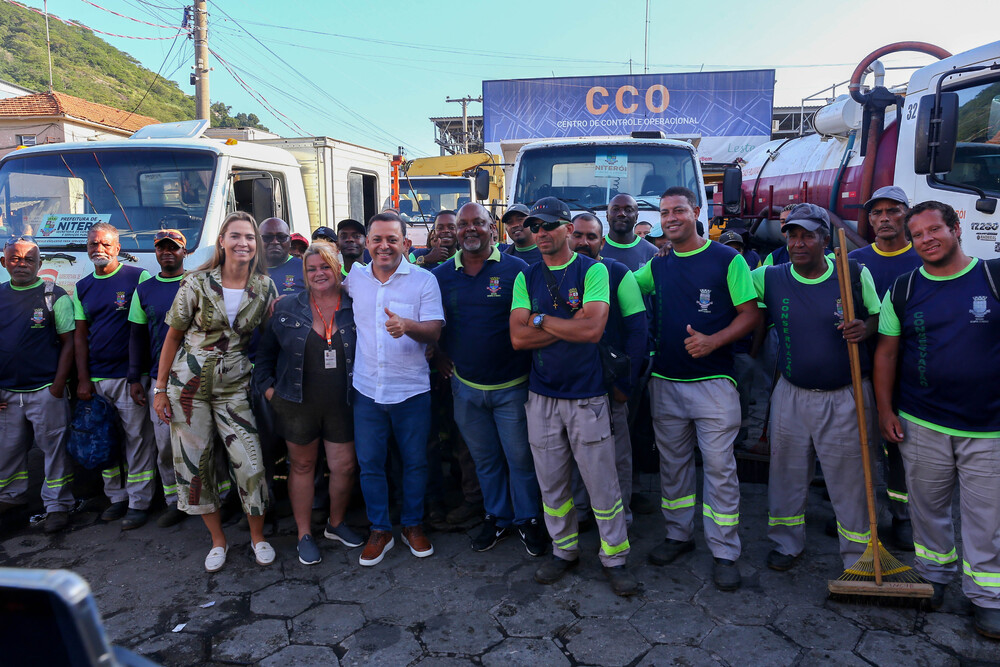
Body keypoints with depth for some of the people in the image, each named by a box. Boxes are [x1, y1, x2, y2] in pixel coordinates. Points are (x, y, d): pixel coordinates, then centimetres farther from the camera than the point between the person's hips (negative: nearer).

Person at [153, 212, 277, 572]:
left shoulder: (265, 287, -1)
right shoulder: (197, 283, -6)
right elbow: (173, 336, 0)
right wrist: (160, 389, 0)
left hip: (234, 386, 1)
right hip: (189, 383, 0)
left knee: (251, 464, -4)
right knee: (195, 464, 7)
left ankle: (258, 536, 18)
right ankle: (218, 539, 25)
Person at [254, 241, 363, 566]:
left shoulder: (354, 310, -2)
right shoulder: (287, 308, 0)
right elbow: (265, 351, 8)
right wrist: (267, 387, 1)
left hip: (341, 405, 0)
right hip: (298, 404, 0)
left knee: (344, 467, 6)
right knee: (302, 465, 11)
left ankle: (336, 524, 32)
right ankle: (304, 534, 26)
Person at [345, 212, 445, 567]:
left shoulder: (424, 280, -6)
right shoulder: (355, 278, 4)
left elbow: (434, 331, -12)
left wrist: (407, 326, -33)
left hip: (411, 390, -2)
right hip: (367, 390, 2)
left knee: (415, 462, 10)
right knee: (369, 463, 9)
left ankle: (412, 524, 31)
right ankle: (379, 530, 26)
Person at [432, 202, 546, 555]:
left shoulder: (516, 270, -8)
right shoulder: (441, 275, 3)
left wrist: (530, 362, -9)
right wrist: (438, 356, 6)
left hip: (511, 386, -3)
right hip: (465, 385, 3)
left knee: (520, 457, 7)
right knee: (485, 459, 16)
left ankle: (527, 520, 27)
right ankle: (497, 517, 34)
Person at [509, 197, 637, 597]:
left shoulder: (593, 271, -5)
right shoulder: (526, 278, 7)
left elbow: (593, 329, -19)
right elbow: (518, 337, -5)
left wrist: (541, 319, -10)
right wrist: (570, 326, -12)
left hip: (587, 395, -3)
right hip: (541, 395, 4)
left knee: (602, 482, 4)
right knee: (551, 482, 13)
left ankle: (615, 557, 21)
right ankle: (564, 550, 31)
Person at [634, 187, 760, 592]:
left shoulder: (726, 259, -4)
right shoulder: (657, 266, 9)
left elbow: (750, 314, -6)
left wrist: (713, 341, -20)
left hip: (713, 381, -4)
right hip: (664, 382, 5)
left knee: (719, 466, 1)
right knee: (672, 463, 14)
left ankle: (725, 553, 13)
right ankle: (678, 535, 31)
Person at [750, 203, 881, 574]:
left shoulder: (855, 274, -5)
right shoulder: (770, 278, -2)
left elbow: (879, 316, 6)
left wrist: (865, 328, -16)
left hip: (845, 396, -2)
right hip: (791, 394, 2)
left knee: (849, 476, 6)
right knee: (787, 471, 12)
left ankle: (857, 556, 23)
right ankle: (787, 543, 31)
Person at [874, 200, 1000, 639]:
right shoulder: (903, 290, 3)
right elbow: (886, 352, 6)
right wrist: (885, 409, 1)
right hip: (922, 425, 2)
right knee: (928, 506, 13)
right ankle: (933, 574, 32)